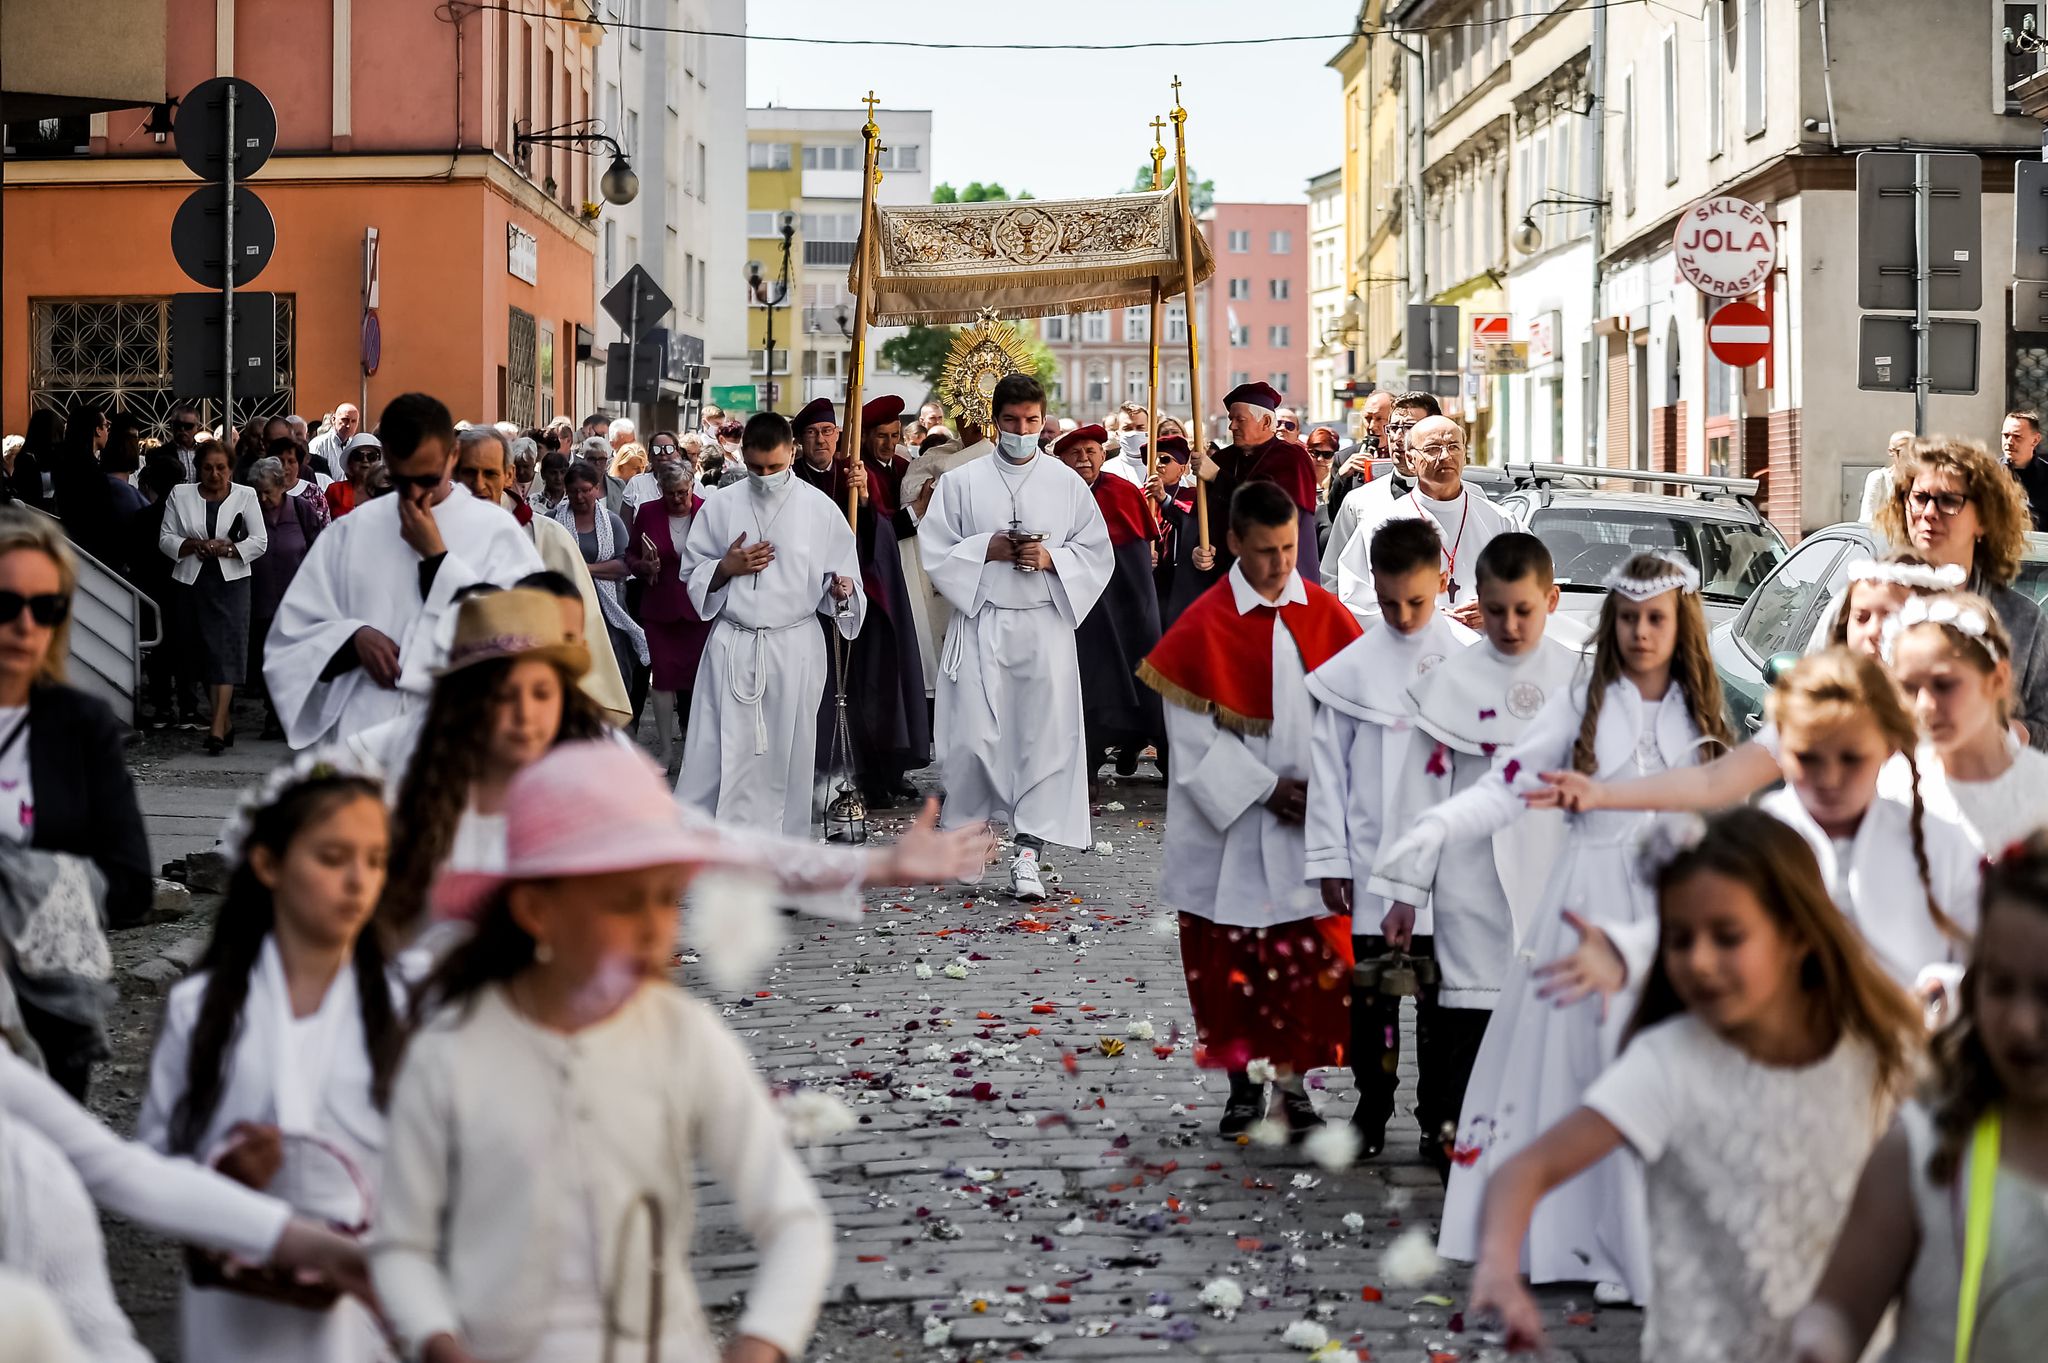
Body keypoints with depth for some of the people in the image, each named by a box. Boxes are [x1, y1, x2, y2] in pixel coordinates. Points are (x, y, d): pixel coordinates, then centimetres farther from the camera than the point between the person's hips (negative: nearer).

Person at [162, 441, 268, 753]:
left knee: (226, 651, -13)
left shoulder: (245, 496, 4)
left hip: (231, 582, -3)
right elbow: (166, 539, 5)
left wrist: (226, 549, -13)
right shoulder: (181, 495, 7)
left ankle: (217, 728, -20)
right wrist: (195, 545, -12)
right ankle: (226, 720, 17)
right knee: (203, 653, 5)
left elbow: (260, 541, 1)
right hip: (193, 583, 3)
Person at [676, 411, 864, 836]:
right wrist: (726, 568, -9)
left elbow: (842, 576, 4)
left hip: (795, 646, -1)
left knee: (785, 758, 5)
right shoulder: (720, 505, 4)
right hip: (731, 645, 1)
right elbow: (692, 573, 10)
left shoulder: (820, 509, 0)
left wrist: (841, 591, -19)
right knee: (713, 754, -3)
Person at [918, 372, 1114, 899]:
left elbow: (1096, 553, 7)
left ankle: (1027, 853, 0)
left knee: (1046, 734, -5)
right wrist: (987, 549, -11)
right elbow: (934, 551, 2)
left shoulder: (1067, 483, 7)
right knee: (974, 737, -4)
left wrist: (1051, 558, -10)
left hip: (1046, 624, 1)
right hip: (981, 624, -1)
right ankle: (967, 829, 20)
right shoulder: (961, 482, 4)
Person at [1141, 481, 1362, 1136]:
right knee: (1233, 958, 5)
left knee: (1312, 960, 0)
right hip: (1230, 824, -2)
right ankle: (1243, 1080, 19)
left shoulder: (1325, 616, 2)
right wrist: (1266, 790, -12)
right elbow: (1193, 734, -7)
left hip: (1313, 820, 2)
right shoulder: (1204, 626, -6)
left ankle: (1294, 1081, 11)